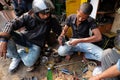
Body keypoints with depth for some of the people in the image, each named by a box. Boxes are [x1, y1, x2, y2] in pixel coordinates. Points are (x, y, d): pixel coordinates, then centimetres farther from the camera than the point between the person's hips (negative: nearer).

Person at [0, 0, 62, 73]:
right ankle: (16, 57, -1)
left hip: (37, 44, -1)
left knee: (29, 63, -28)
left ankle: (20, 52, 6)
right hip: (24, 38, 2)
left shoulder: (52, 20, -17)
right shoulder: (28, 16, -18)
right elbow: (11, 24, -23)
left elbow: (59, 31, -3)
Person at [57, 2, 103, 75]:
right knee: (61, 52, -30)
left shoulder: (91, 21, -19)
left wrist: (79, 41, -33)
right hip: (73, 41, 2)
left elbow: (98, 37, -28)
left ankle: (85, 55, 4)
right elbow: (64, 30, 2)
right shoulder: (70, 18, -11)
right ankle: (71, 51, 6)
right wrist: (61, 36, -23)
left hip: (85, 42, -1)